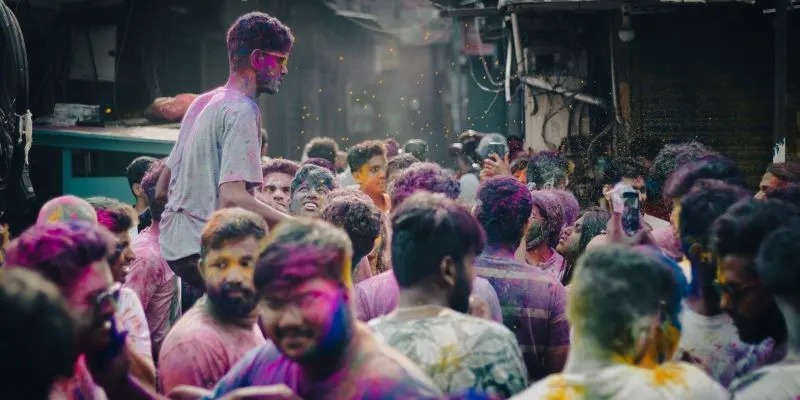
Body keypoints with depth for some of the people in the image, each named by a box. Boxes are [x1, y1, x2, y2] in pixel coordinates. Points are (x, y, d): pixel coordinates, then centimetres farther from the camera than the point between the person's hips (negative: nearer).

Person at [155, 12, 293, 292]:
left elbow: (161, 190, 21)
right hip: (204, 250, -10)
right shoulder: (242, 111, -13)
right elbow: (232, 197, -25)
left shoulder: (204, 102, 16)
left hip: (173, 244, 10)